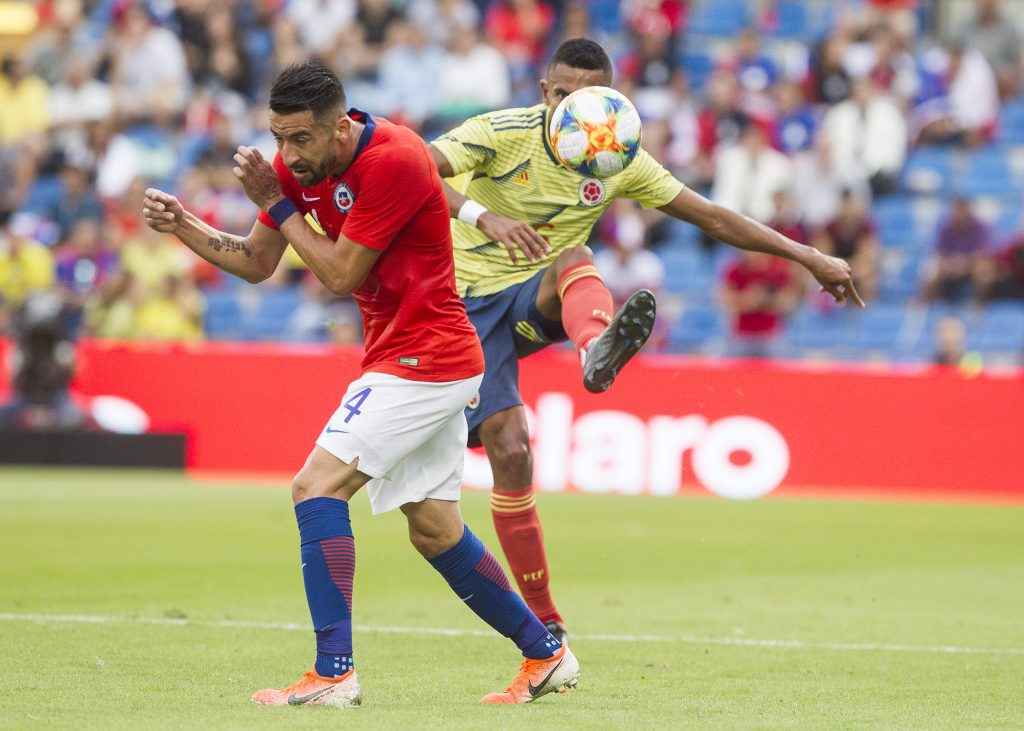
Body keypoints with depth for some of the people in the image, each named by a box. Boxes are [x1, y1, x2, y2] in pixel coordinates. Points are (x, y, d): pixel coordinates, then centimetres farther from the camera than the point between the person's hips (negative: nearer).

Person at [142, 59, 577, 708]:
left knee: (317, 487, -16)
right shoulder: (298, 165, 3)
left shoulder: (393, 161, -22)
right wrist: (184, 226, -6)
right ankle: (546, 655, 24)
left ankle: (335, 673, -21)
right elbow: (257, 264, 9)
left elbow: (341, 273, -20)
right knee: (434, 530, 13)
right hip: (427, 361, 9)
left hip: (424, 358, -9)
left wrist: (276, 204, -13)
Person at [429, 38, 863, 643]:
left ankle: (597, 350, -70)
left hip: (538, 299, 2)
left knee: (575, 259, -32)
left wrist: (809, 257, 2)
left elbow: (713, 217, 5)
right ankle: (543, 619, -4)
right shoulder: (502, 133, -14)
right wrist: (482, 216, -49)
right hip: (470, 304, -2)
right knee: (509, 451, -17)